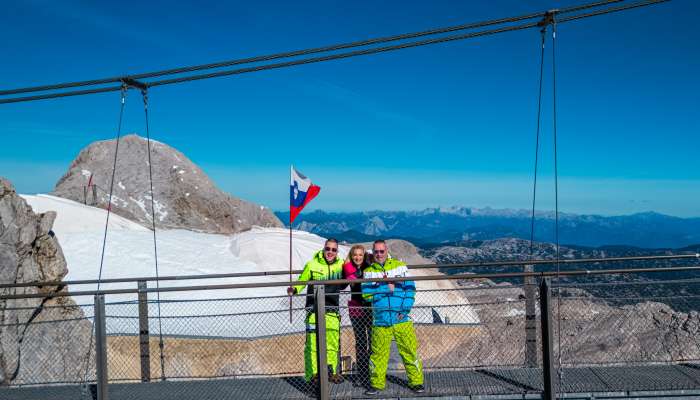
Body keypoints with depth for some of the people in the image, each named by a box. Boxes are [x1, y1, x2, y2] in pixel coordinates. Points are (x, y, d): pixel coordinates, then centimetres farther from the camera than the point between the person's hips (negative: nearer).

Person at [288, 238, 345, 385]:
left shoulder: (341, 265, 7)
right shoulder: (312, 265, -2)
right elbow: (302, 281, 0)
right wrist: (294, 289, -18)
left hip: (332, 311, 3)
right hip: (314, 309, -3)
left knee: (333, 343, 10)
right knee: (312, 342, -7)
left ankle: (332, 371, 26)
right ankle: (313, 373, 3)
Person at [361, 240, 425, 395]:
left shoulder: (400, 266, 6)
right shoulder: (368, 271, 8)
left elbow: (410, 288, 1)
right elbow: (366, 293, -5)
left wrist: (405, 309, -10)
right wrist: (386, 288, -12)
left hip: (402, 319, 0)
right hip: (380, 320, 1)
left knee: (410, 350, 0)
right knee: (378, 354, 6)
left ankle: (416, 381, 15)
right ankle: (377, 384, 22)